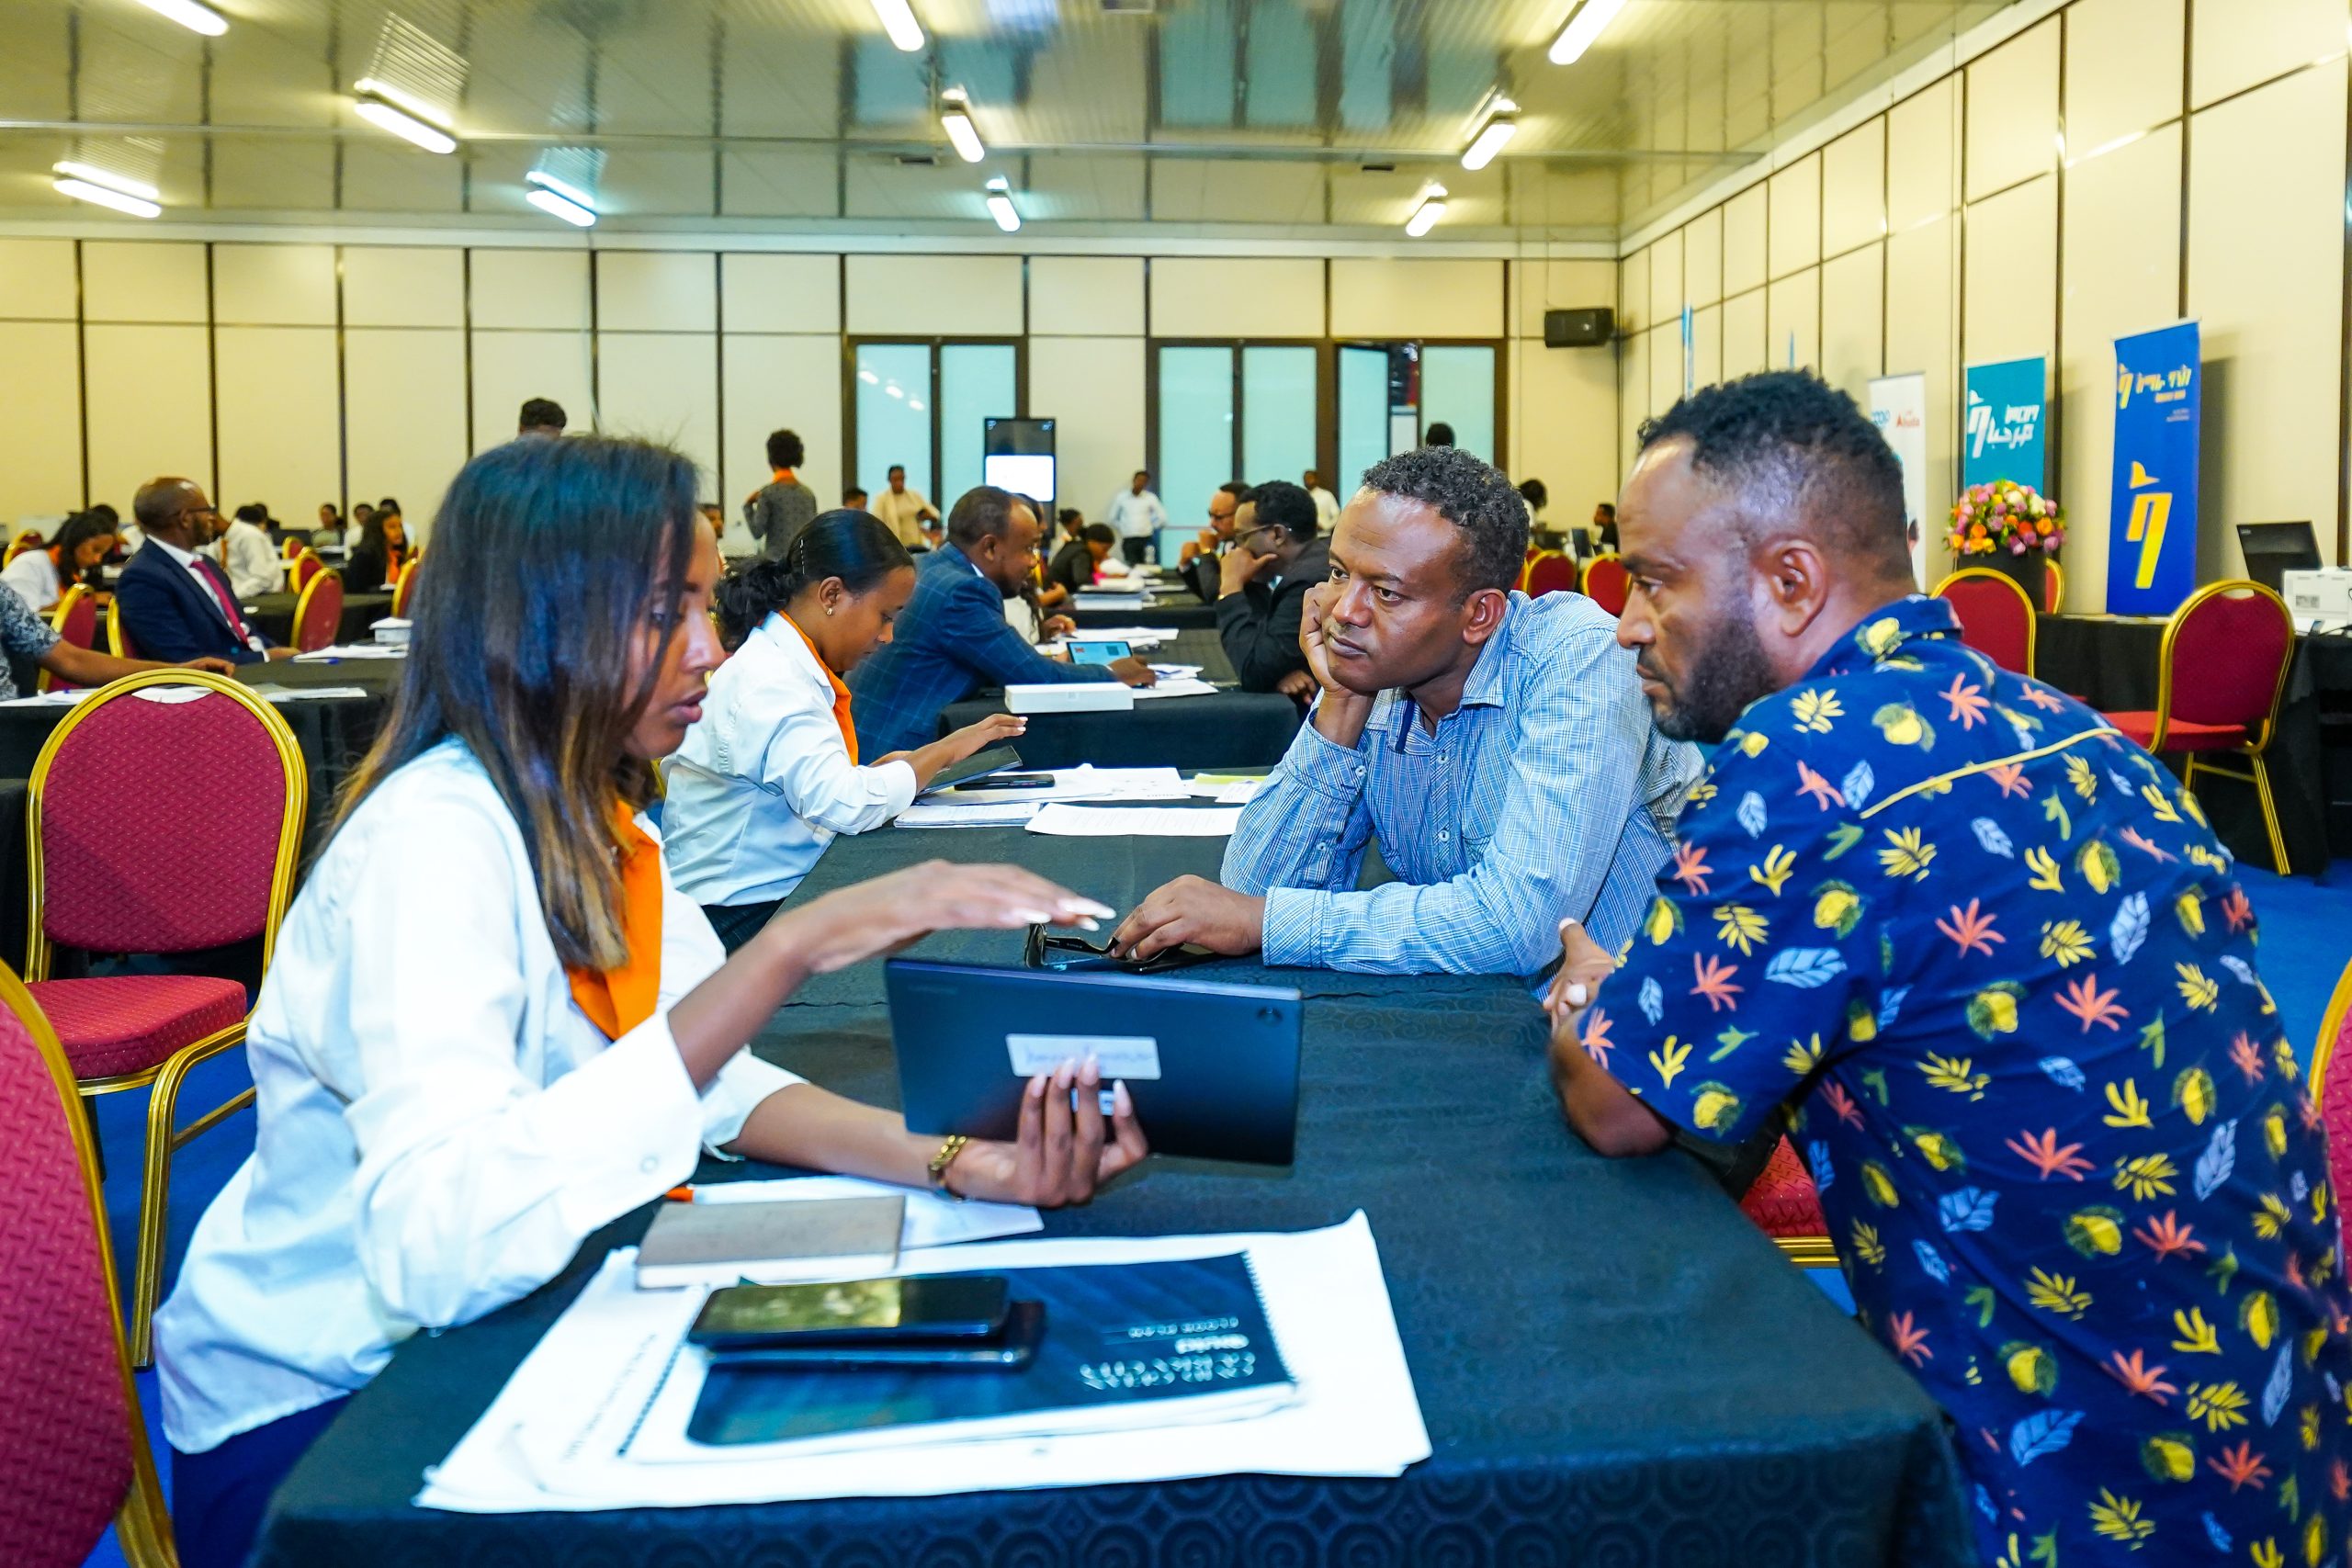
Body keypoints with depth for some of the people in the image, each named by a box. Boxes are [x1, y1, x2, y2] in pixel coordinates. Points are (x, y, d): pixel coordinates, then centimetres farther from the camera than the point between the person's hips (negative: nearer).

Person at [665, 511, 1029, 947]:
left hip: (785, 892, 9)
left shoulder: (789, 664, 11)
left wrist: (894, 768, -2)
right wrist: (944, 751, -15)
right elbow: (845, 806, -27)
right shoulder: (767, 681, -18)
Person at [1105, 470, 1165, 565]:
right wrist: (1122, 528, 7)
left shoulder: (1150, 498, 1)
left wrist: (1151, 527, 4)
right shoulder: (1121, 497, 4)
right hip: (1128, 540, 0)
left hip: (1146, 540, 0)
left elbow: (1163, 517, 3)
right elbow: (1112, 518, 12)